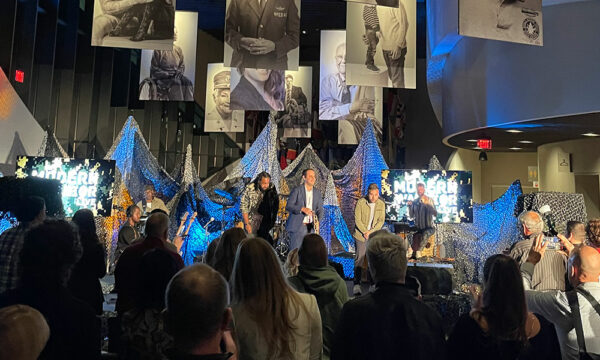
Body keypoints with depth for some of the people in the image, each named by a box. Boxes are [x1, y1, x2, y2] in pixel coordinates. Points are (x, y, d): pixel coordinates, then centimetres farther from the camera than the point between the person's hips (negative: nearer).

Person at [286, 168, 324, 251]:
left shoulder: (317, 192, 11)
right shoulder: (297, 190, -3)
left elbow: (320, 209, 8)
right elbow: (288, 207, -9)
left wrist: (317, 221, -11)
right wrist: (302, 209, -24)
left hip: (311, 228, 4)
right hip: (297, 227, -4)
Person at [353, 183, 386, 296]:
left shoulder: (381, 204, 2)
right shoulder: (360, 202, -8)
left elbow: (381, 220, 0)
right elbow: (357, 220, -8)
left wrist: (371, 232, -11)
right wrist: (365, 232, -13)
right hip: (361, 234, -3)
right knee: (359, 259, -3)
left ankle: (373, 284, 12)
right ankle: (357, 284, 0)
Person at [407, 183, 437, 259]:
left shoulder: (429, 200, -1)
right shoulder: (414, 202, 9)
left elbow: (435, 214, -14)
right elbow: (411, 216, 9)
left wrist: (427, 204, -25)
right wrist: (409, 206, -6)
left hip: (429, 228, -3)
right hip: (417, 228, 3)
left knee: (426, 233, -35)